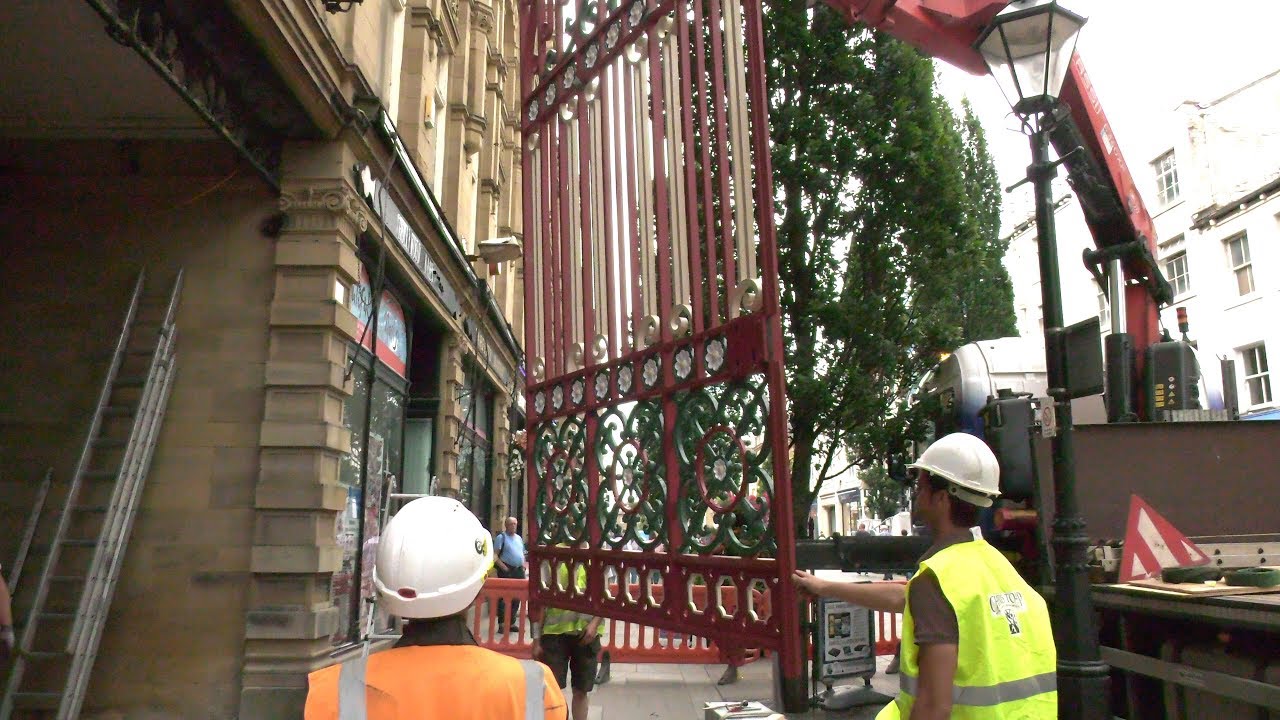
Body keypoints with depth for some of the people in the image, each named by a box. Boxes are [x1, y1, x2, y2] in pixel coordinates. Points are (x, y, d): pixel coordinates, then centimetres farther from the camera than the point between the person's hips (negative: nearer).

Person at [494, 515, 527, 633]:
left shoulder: (519, 538, 19)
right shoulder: (501, 537, -3)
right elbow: (495, 555, -11)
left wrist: (523, 565, 10)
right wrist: (503, 566, -18)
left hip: (519, 571, 7)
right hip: (506, 571, -7)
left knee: (516, 598, 10)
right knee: (504, 598, -6)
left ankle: (512, 623, 18)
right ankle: (502, 624, -3)